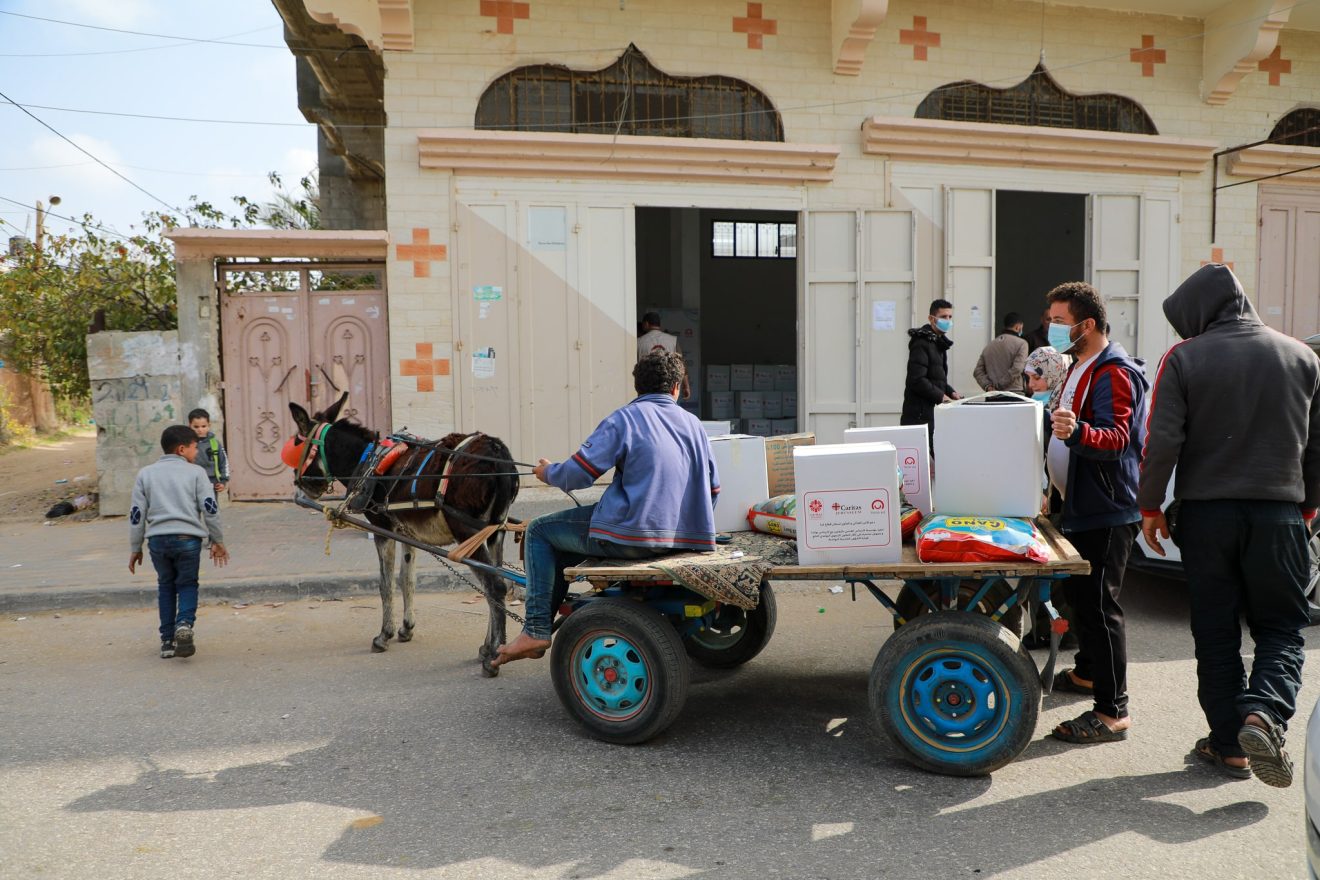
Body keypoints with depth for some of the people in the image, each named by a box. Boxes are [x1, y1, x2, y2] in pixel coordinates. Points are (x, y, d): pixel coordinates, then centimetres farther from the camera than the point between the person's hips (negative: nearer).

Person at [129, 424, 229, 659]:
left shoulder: (145, 474, 12)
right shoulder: (195, 472, 3)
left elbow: (137, 514, 10)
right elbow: (210, 508, -2)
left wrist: (135, 548, 16)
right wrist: (218, 541, 7)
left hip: (157, 539, 3)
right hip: (187, 538, -2)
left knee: (165, 586, 17)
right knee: (187, 584, 10)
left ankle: (167, 639, 14)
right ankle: (185, 624, -16)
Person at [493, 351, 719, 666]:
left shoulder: (624, 419, -6)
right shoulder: (693, 424, 11)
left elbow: (578, 473, -11)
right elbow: (712, 488, 15)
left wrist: (548, 472, 11)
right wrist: (691, 524, 33)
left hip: (631, 534, -7)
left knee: (540, 531, 13)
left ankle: (536, 631, 8)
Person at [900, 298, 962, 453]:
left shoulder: (939, 343, 19)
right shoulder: (922, 343, -11)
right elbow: (916, 380, -19)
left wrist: (950, 392, 8)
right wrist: (941, 396, -14)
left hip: (934, 411, 9)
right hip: (920, 413, -9)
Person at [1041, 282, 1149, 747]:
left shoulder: (1113, 373, -17)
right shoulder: (1080, 369, 16)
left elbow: (1116, 438, -30)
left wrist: (1076, 431, -46)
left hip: (1106, 511, -11)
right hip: (1080, 504, 11)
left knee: (1099, 603, -10)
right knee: (1079, 591, 21)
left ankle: (1112, 711, -4)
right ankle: (1087, 672, 38)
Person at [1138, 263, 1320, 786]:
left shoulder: (1184, 359, -6)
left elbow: (1162, 442, -11)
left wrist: (1150, 506, -1)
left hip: (1206, 513, -2)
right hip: (1278, 513, 2)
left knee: (1216, 634, 9)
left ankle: (1229, 744, 13)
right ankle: (1263, 713, -11)